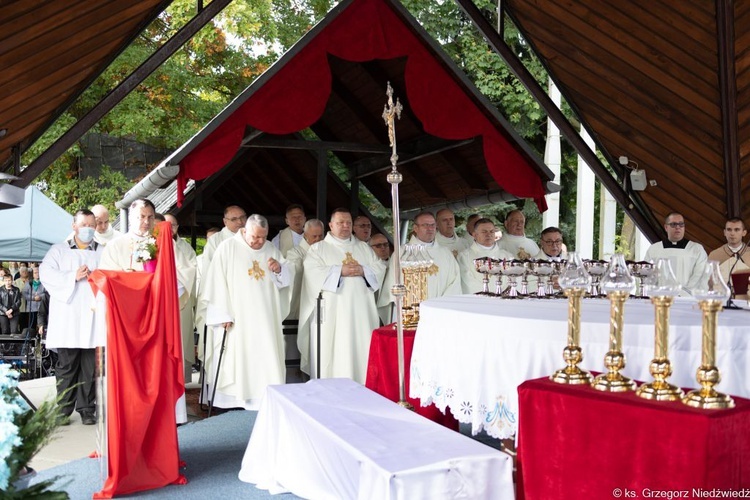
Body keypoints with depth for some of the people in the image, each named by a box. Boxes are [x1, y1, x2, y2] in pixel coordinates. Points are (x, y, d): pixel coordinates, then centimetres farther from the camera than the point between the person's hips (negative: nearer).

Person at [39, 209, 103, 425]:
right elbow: (45, 273, 0)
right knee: (66, 364, -1)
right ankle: (64, 410, 8)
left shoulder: (103, 252, 16)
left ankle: (87, 409, 7)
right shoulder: (59, 250, 15)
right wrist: (73, 276, -9)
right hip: (67, 317, 0)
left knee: (91, 366, 0)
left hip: (94, 316, 0)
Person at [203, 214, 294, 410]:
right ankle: (231, 399, 8)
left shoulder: (271, 250, 10)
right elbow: (218, 282, -10)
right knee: (235, 356, -1)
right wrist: (223, 314, -16)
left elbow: (288, 276, 14)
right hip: (236, 317, -4)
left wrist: (279, 269, -9)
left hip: (265, 317, 4)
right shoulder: (227, 248, -5)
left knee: (267, 356, 3)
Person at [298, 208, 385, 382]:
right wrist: (340, 271, -16)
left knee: (361, 349, 0)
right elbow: (313, 273, -9)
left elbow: (380, 268, 10)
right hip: (333, 312, -3)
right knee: (333, 351, -6)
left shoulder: (363, 247, 19)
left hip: (360, 311, 3)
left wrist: (363, 270, -9)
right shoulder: (318, 248, 8)